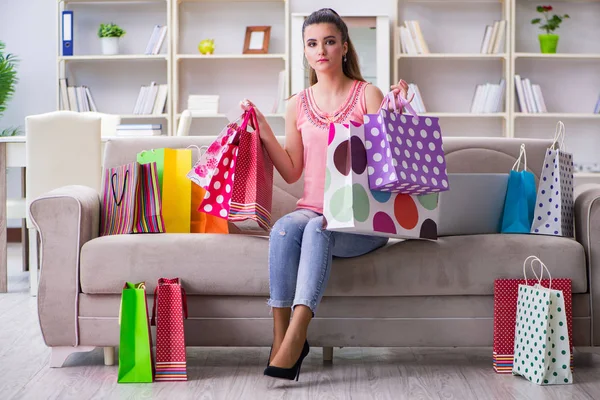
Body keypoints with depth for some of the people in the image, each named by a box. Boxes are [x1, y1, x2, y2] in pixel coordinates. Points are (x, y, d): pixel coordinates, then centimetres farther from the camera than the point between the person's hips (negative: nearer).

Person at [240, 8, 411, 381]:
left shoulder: (368, 95, 3)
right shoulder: (298, 105, 13)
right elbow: (292, 171, 13)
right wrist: (264, 132, 4)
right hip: (313, 209, 3)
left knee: (319, 229, -36)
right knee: (283, 229, -31)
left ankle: (294, 339, -42)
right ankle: (281, 336, -30)